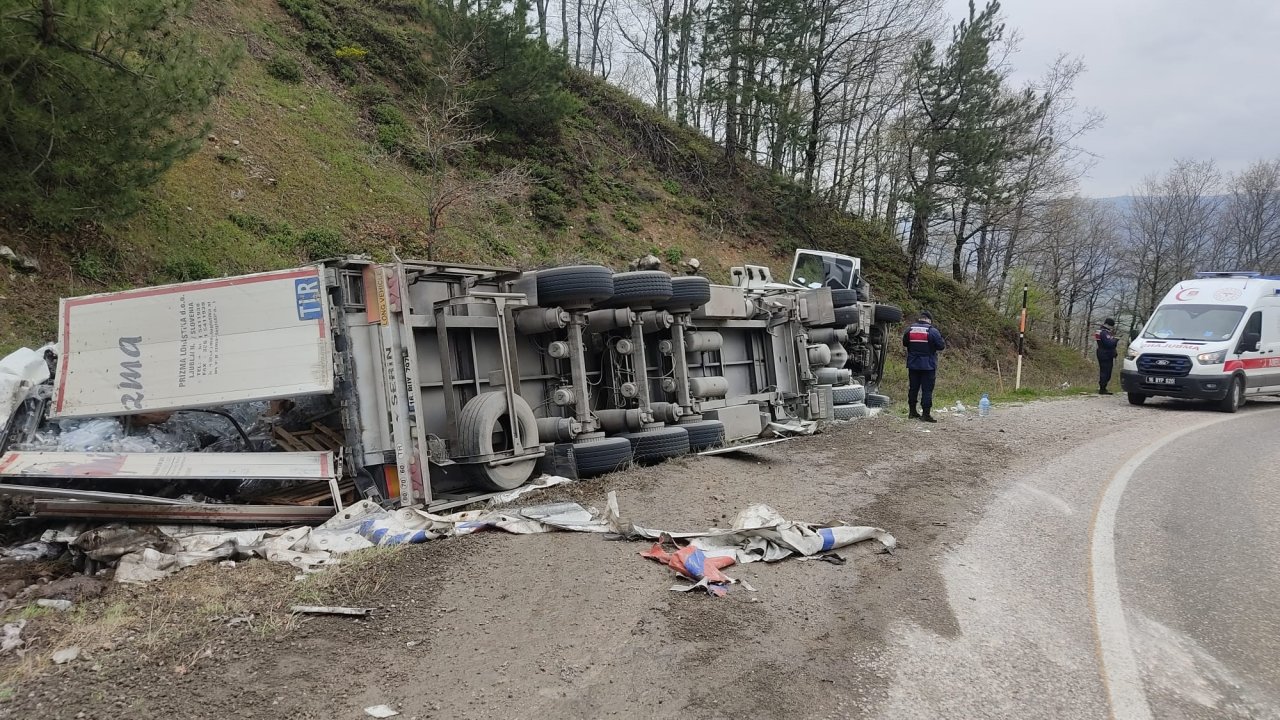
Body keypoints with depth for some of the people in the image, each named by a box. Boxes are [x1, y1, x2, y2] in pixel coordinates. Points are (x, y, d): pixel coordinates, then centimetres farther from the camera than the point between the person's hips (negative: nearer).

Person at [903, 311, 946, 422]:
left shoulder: (910, 330, 2)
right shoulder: (932, 331, -12)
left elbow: (904, 344, 15)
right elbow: (941, 346, -9)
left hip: (913, 365, 5)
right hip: (928, 366, -4)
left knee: (913, 388, 13)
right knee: (927, 390, -2)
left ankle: (912, 412, 20)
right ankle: (926, 414, -5)